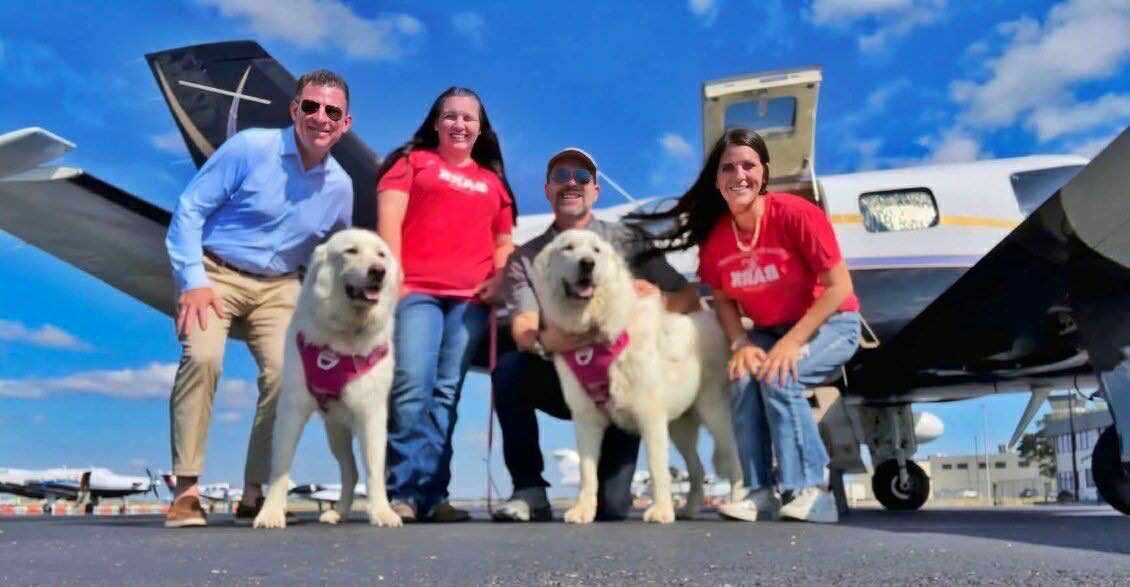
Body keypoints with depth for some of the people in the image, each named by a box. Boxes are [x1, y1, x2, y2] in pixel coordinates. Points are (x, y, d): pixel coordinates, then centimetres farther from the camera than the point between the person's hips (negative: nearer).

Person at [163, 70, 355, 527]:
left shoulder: (340, 186, 3)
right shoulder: (250, 147, -10)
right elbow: (190, 207, -8)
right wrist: (193, 279, -16)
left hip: (278, 288, 4)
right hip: (216, 274, -3)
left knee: (286, 375, -15)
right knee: (203, 357, -27)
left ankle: (253, 493, 1)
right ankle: (186, 489, -15)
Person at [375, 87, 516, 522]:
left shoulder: (493, 181, 24)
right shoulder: (413, 161, 17)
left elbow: (505, 243, 25)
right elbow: (389, 218, 5)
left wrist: (499, 279, 4)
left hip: (471, 298, 3)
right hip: (415, 290, -2)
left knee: (446, 394, -1)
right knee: (411, 388, -14)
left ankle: (432, 494, 1)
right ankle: (403, 491, -9)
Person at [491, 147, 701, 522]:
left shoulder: (628, 243, 3)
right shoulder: (524, 258, 5)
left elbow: (690, 298, 2)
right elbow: (523, 328, -10)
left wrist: (657, 299, -22)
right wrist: (545, 341, -35)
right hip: (560, 377, 2)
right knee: (509, 369, -30)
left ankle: (608, 499, 12)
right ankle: (530, 491, -16)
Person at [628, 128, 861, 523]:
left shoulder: (796, 214, -22)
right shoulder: (713, 235, -8)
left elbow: (840, 287, -20)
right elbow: (724, 300, 2)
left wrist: (792, 342, -25)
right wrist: (741, 344, -17)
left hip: (829, 324, -4)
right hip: (767, 331, 4)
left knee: (779, 377, -29)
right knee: (743, 378, -24)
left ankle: (810, 491, -18)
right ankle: (760, 492, -14)